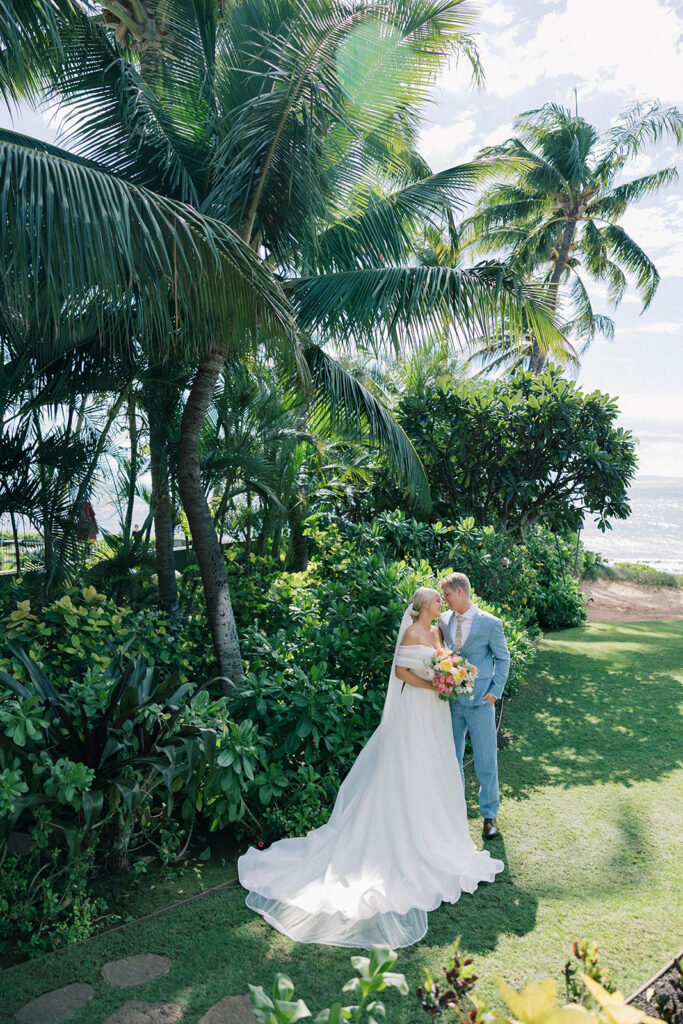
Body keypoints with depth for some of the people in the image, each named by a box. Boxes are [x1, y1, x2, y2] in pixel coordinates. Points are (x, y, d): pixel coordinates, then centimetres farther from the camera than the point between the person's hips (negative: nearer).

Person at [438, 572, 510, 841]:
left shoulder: (490, 623, -6)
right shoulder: (443, 621, 5)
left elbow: (503, 658, 2)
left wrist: (495, 691, -5)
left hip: (479, 701, -4)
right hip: (450, 700, 4)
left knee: (486, 761, 3)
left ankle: (490, 816, 19)